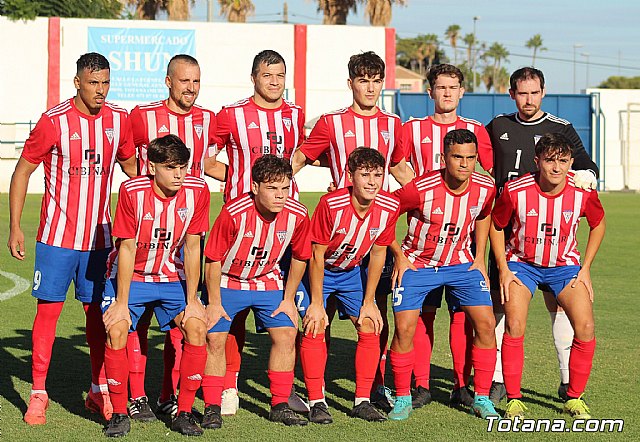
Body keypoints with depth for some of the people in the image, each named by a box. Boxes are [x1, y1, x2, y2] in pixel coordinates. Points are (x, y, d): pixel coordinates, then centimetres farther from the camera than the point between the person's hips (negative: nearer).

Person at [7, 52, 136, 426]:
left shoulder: (119, 120, 1)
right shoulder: (54, 121, -10)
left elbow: (130, 164, 19)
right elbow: (22, 171, -2)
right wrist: (15, 227, -5)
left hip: (99, 237, 3)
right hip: (57, 236, -3)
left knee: (97, 311, 9)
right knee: (49, 309, -2)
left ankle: (99, 391, 20)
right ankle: (39, 393, 7)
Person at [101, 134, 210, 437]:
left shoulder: (197, 190, -14)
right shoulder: (132, 191, -21)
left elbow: (192, 247, -6)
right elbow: (127, 248, -17)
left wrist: (192, 299, -7)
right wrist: (121, 303, -16)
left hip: (172, 278, 2)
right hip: (131, 276, -2)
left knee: (197, 327, -17)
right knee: (116, 330, -23)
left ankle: (184, 414, -4)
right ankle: (119, 414, -6)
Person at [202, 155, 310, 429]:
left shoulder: (297, 215, -18)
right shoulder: (234, 212, -29)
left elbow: (299, 257, 1)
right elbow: (214, 259, -17)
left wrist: (288, 299, 2)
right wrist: (214, 303, -13)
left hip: (268, 281, 3)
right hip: (228, 282, -3)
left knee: (286, 334, -7)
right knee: (215, 338, -11)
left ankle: (280, 406, 4)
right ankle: (212, 408, 0)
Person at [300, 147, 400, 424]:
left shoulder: (389, 207, -19)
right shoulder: (331, 204, -31)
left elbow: (377, 253, -6)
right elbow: (317, 255, -23)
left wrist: (369, 302, -3)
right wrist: (316, 303, -20)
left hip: (351, 271, 4)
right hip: (319, 270, -4)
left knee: (370, 327, -4)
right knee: (315, 328, -14)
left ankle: (362, 401, 6)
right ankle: (317, 403, -7)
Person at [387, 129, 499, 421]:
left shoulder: (485, 188, -12)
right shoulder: (421, 189, -25)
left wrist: (479, 258, 7)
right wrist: (399, 256, -9)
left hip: (461, 263, 3)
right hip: (416, 263, -3)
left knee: (486, 323, -9)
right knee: (404, 327, -13)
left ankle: (482, 399, 4)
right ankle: (403, 398, 6)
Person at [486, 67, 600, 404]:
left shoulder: (560, 129, 3)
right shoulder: (498, 127, 11)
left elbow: (588, 169, 5)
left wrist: (583, 177, -17)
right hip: (506, 228, 2)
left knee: (558, 302, -4)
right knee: (498, 303, -1)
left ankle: (568, 381, 4)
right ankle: (497, 381, 6)